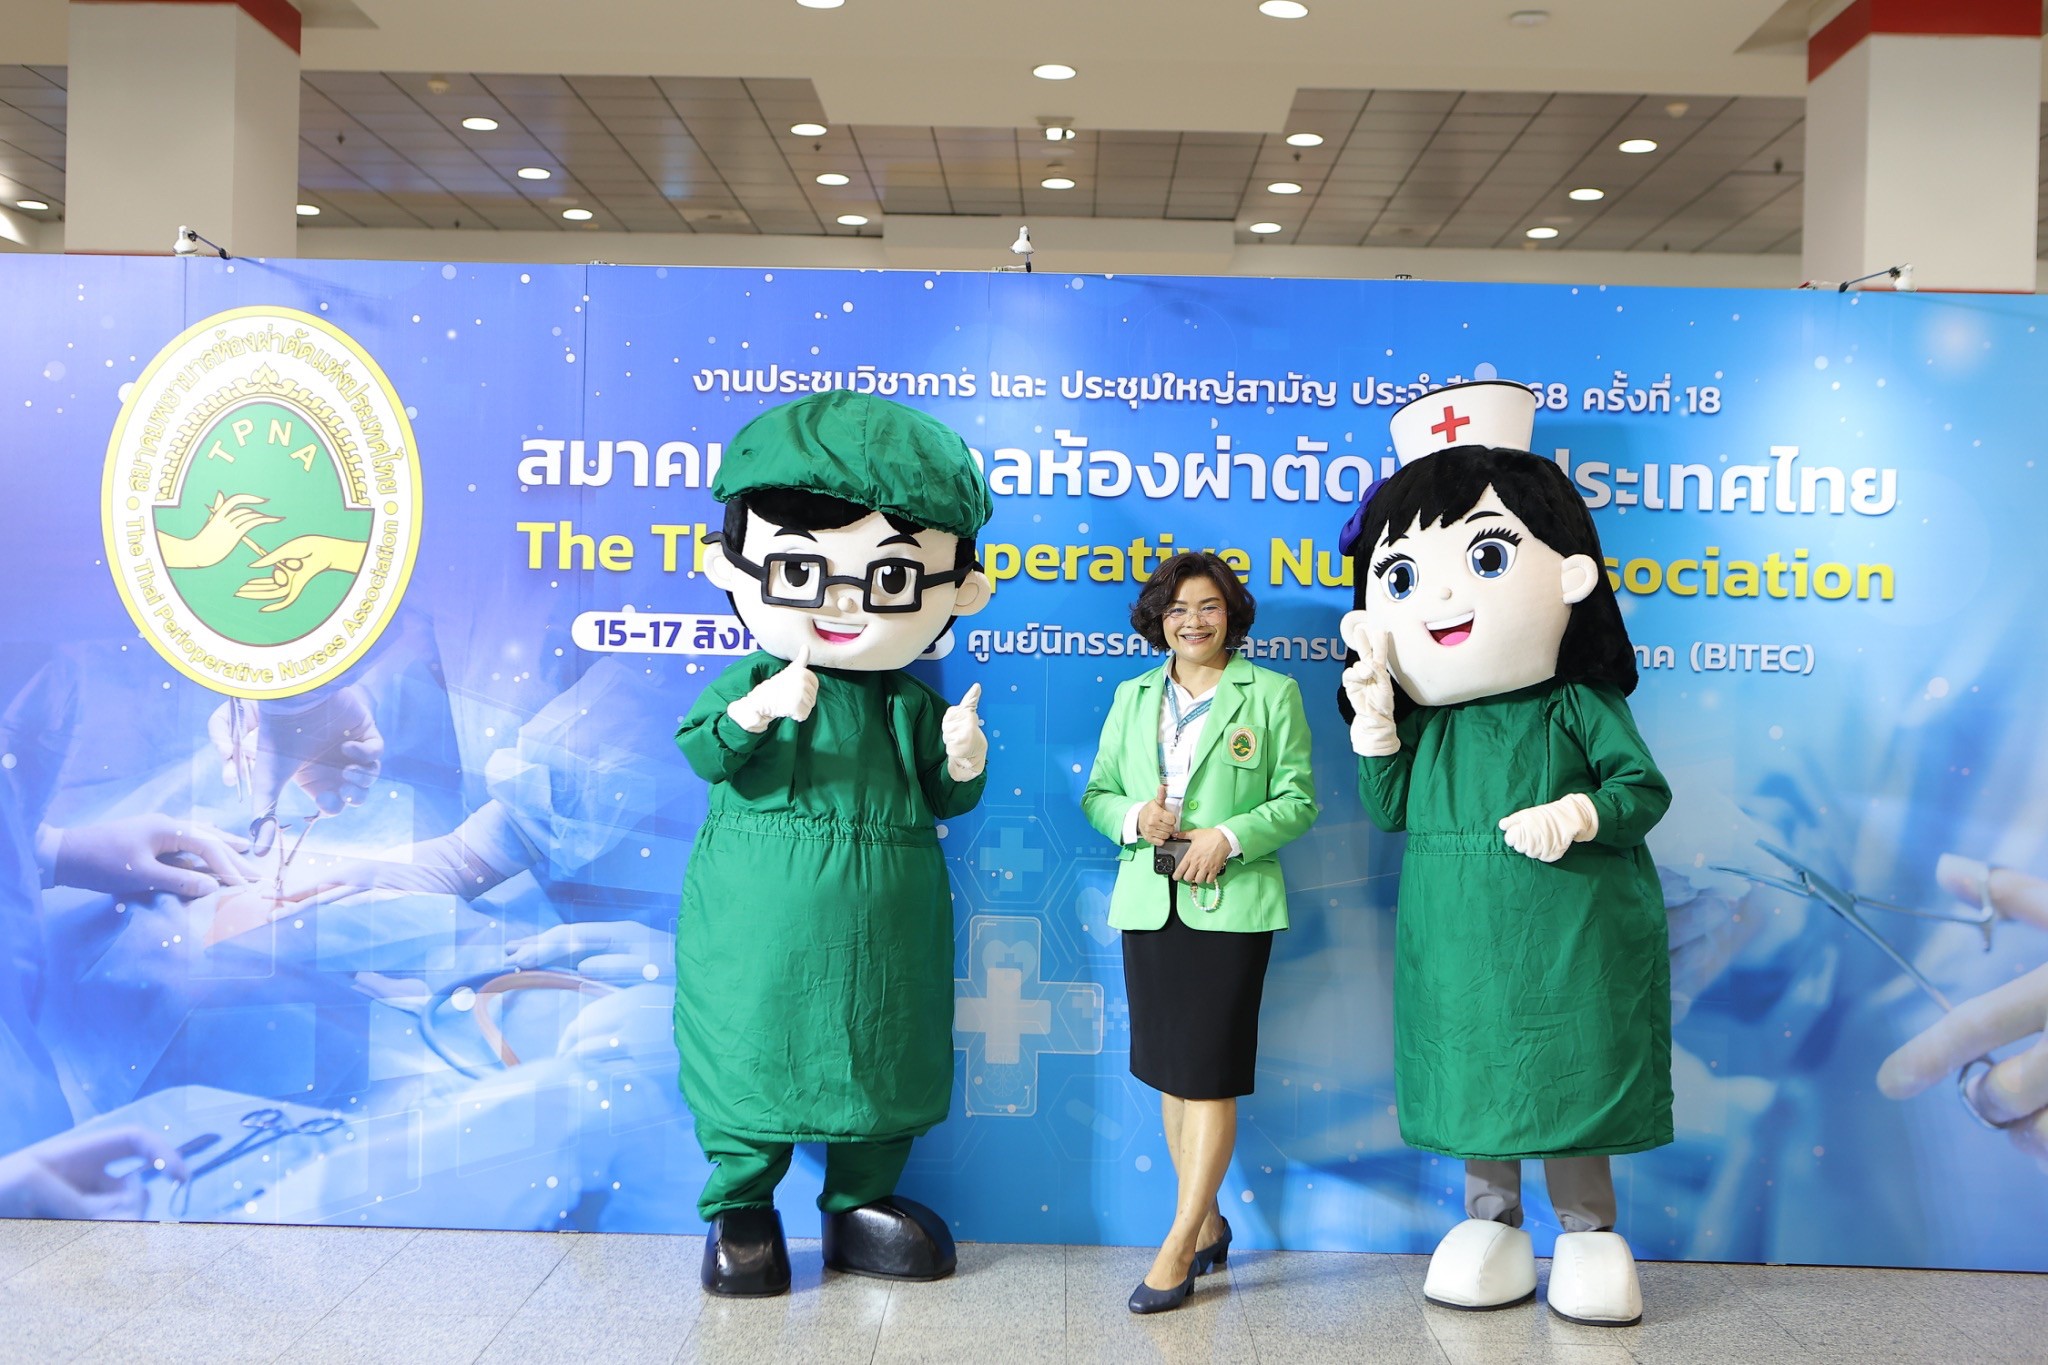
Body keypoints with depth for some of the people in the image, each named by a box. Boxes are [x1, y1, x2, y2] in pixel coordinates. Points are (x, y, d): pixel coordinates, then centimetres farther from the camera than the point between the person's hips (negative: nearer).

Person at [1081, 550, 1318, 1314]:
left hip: (1231, 904, -4)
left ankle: (1178, 1247, 2)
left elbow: (1298, 801, -2)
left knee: (1208, 1073, -4)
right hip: (1148, 902, 4)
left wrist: (1230, 836, -16)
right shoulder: (1133, 697, 13)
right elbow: (1096, 793, 12)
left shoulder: (1272, 694, 2)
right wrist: (1133, 815, -10)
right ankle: (1208, 1224, 26)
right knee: (1170, 1070, 10)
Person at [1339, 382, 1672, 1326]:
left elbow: (1644, 786, -6)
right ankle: (1490, 1225, 28)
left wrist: (1580, 815, -24)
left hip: (1567, 937, -3)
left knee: (1572, 1072, 6)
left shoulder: (1578, 706, -6)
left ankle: (1589, 1232, 22)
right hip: (1459, 940, 3)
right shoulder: (1422, 722, 3)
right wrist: (1373, 726, -7)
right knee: (1474, 1075, 12)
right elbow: (1389, 811, 2)